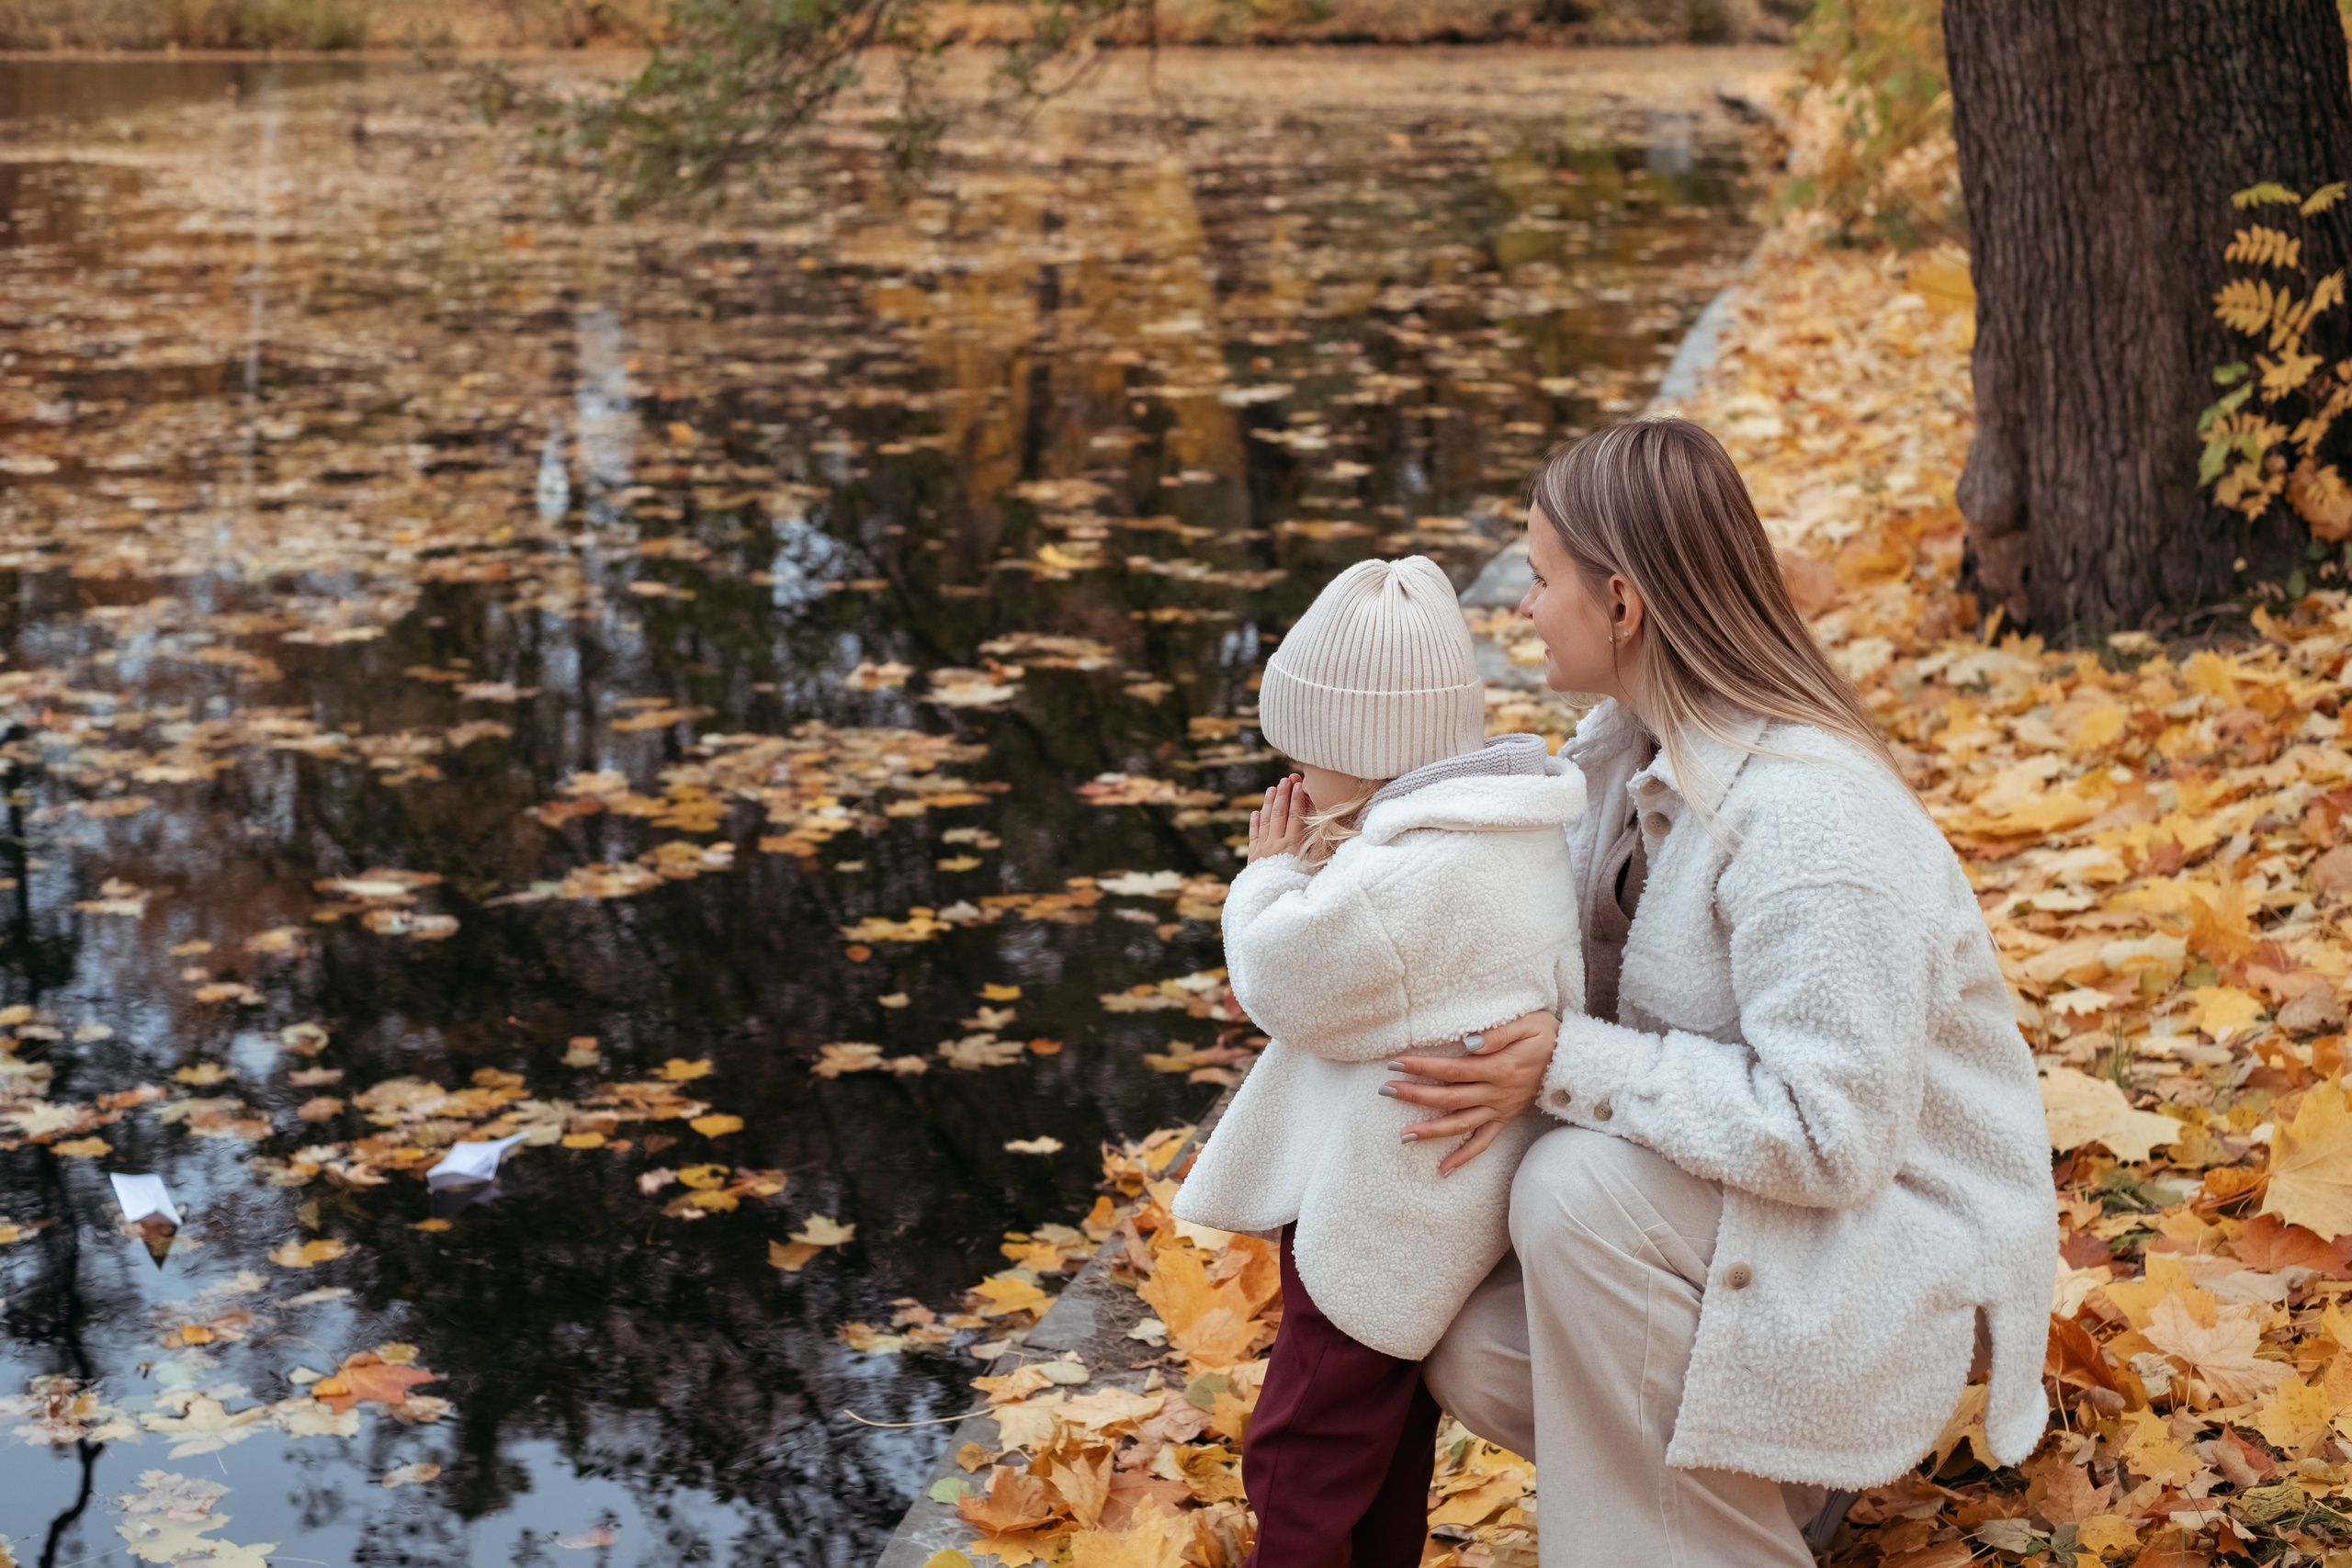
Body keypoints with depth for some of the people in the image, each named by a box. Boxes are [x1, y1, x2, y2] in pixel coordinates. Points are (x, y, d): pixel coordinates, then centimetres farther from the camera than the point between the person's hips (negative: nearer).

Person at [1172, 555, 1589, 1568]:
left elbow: (1283, 987, -16)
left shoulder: (1387, 884, -29)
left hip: (1375, 1215, -10)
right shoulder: (1525, 829, 2)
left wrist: (1274, 874, -3)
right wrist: (1320, 875, 0)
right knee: (1393, 1432, 23)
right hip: (1443, 1203, 10)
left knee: (1299, 1457, 3)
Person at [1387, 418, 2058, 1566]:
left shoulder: (1809, 821, -30)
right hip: (1728, 1185, 9)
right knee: (1477, 1359, -7)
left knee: (1582, 1193, -32)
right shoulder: (1632, 747, -1)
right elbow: (1580, 969, 8)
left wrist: (1570, 1067, -31)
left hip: (1898, 1222, -8)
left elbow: (1833, 1134, -31)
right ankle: (1771, 1469, 17)